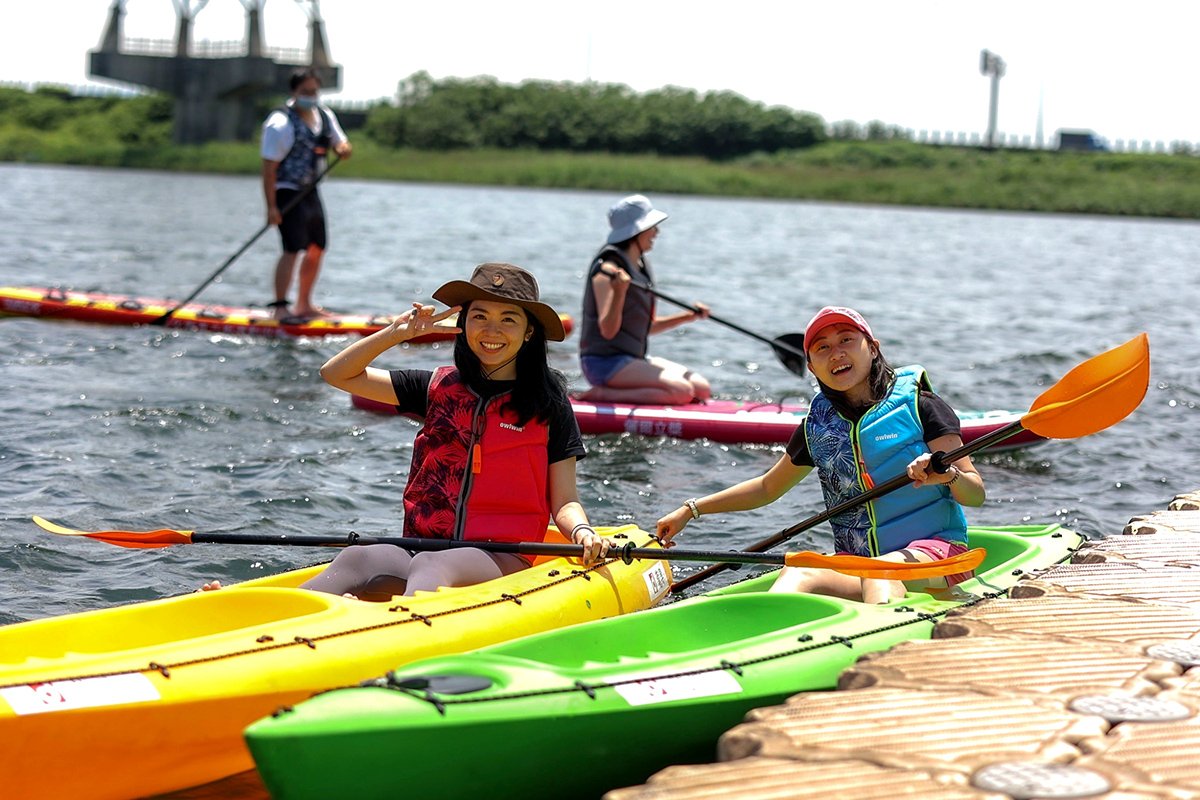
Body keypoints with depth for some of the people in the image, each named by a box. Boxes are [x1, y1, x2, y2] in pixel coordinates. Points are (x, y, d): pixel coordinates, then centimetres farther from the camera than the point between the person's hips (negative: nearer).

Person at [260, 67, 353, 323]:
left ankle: (304, 305, 24)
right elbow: (269, 167, -18)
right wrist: (271, 206, -23)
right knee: (293, 249, -17)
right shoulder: (281, 123, -15)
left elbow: (341, 144, 15)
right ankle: (279, 307, -16)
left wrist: (343, 149, -12)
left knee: (317, 248, 13)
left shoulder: (325, 116, 8)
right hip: (288, 193, -8)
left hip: (310, 191, 8)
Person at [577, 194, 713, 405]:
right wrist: (619, 293, -37)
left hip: (633, 359, 10)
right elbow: (607, 330, -23)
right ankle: (602, 395, -15)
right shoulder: (608, 270, -14)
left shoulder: (641, 268, 14)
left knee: (702, 390, 0)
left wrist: (687, 316, 13)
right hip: (605, 362, -10)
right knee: (682, 391, -24)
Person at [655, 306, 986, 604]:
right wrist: (691, 510, 26)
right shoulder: (817, 426, 13)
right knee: (797, 574, -29)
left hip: (930, 548, -3)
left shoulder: (919, 406, 1)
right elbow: (768, 487, 30)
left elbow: (976, 494, -2)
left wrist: (948, 476, -25)